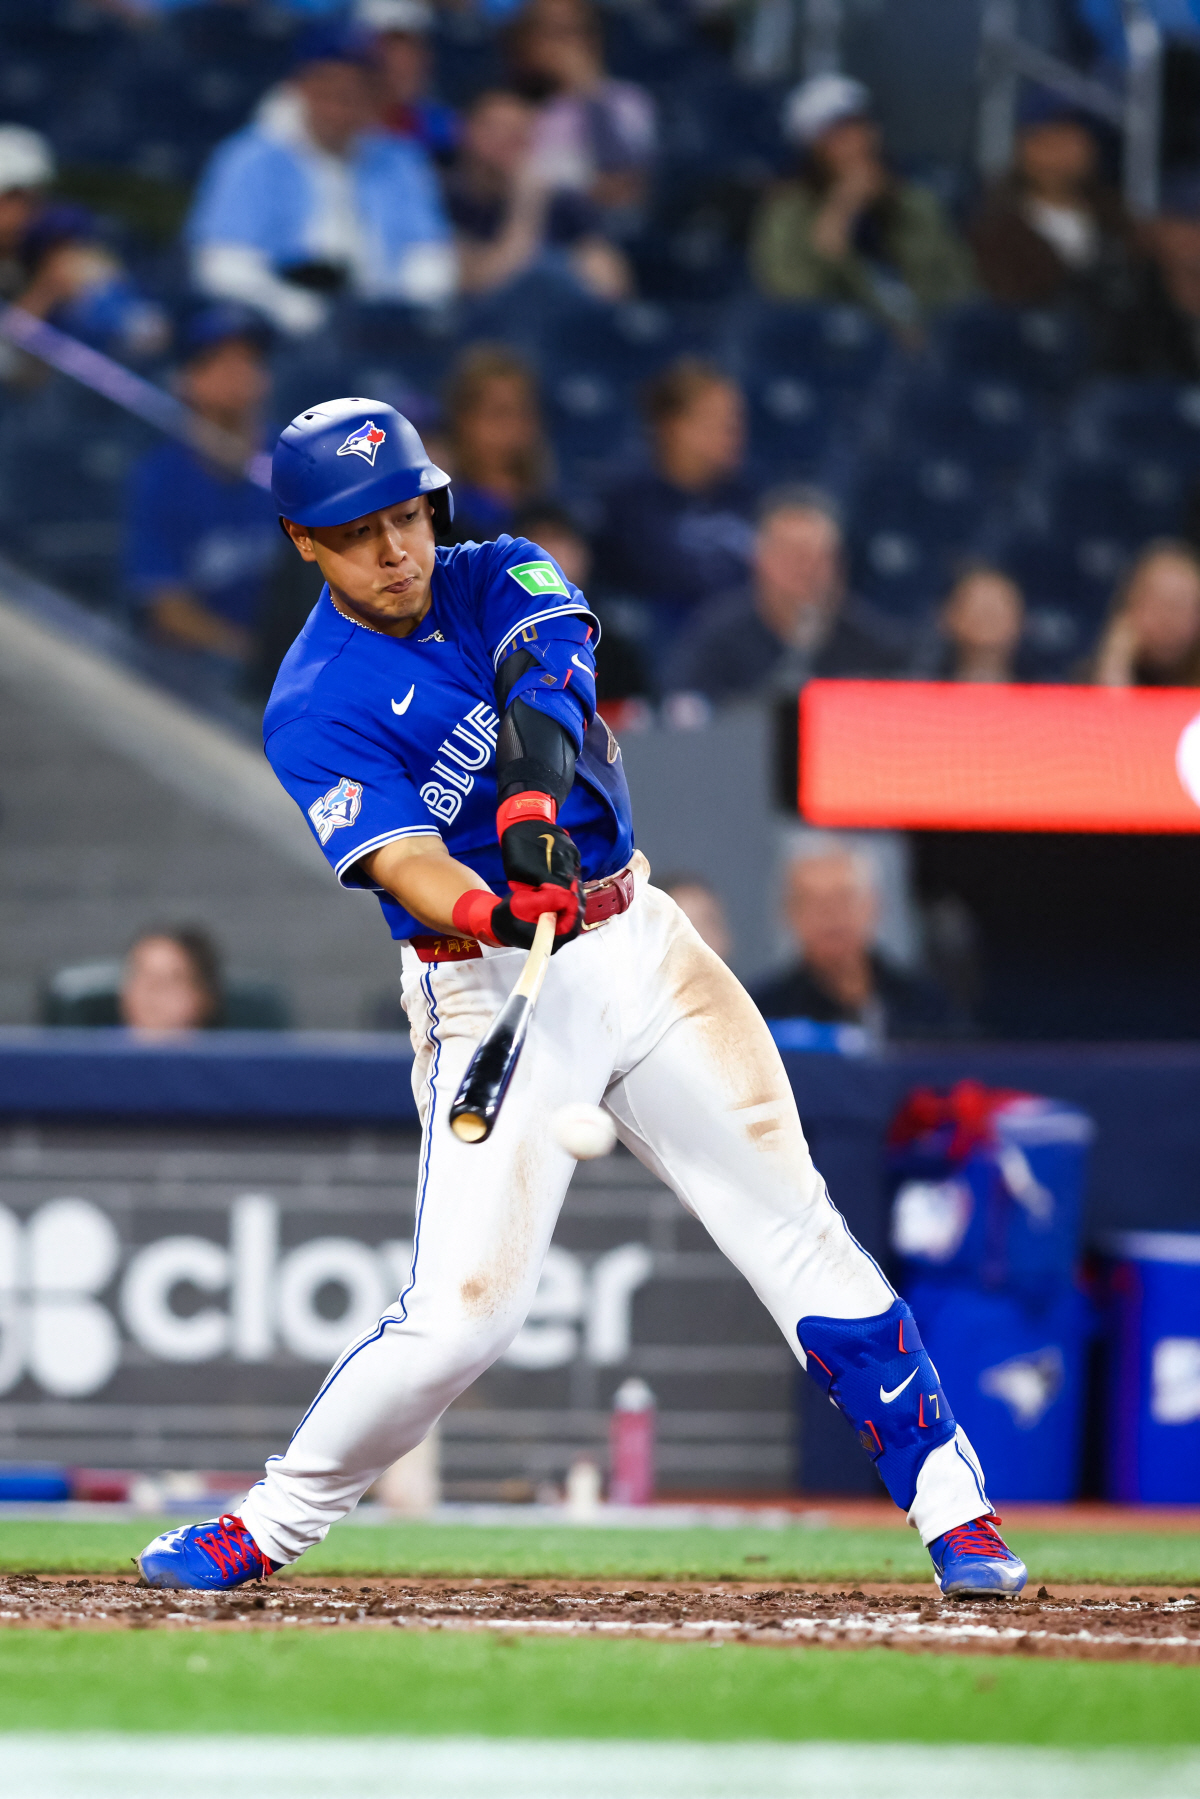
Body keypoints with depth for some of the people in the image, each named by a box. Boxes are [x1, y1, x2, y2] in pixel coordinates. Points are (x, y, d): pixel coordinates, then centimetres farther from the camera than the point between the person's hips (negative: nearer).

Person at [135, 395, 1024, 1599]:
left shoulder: (499, 581, 4)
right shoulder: (316, 711, -9)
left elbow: (550, 671, -19)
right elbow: (403, 860, -25)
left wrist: (533, 792, -40)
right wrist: (490, 913, -47)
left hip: (639, 946, 4)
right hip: (492, 990, -4)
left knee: (795, 1228, 0)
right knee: (464, 1309, -13)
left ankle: (950, 1510, 5)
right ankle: (270, 1524, 5)